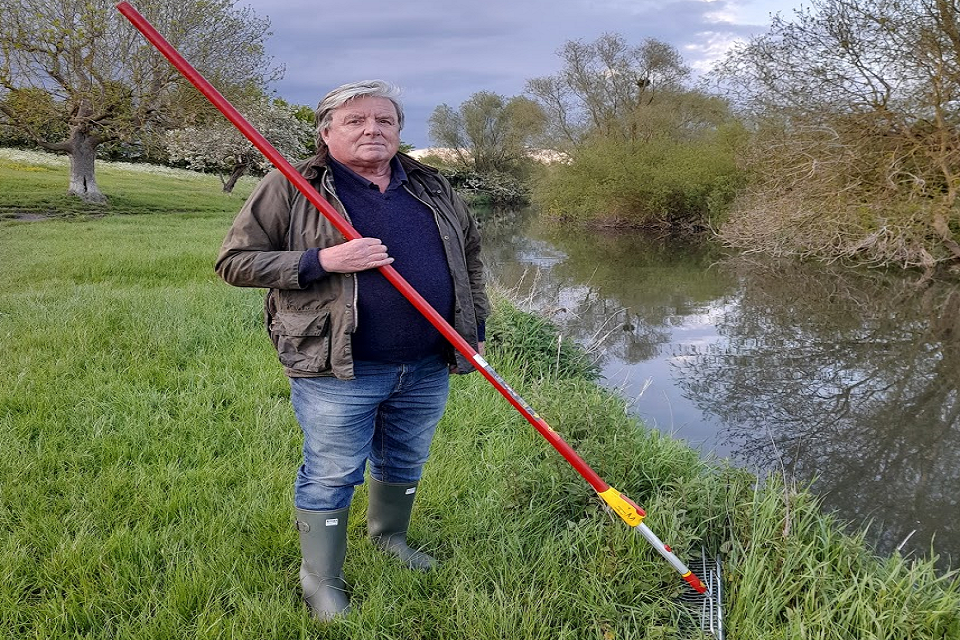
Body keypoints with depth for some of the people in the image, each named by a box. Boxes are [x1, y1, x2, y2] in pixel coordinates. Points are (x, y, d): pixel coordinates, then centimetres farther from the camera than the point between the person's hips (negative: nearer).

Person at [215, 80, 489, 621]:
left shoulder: (432, 187, 9)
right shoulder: (290, 189, -6)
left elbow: (470, 254, 20)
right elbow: (235, 261, -8)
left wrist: (475, 328, 14)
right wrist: (320, 261, -21)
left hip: (427, 367, 5)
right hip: (339, 371, -5)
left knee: (405, 464, 21)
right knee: (331, 476, 5)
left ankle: (390, 535, 47)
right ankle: (321, 580, 25)